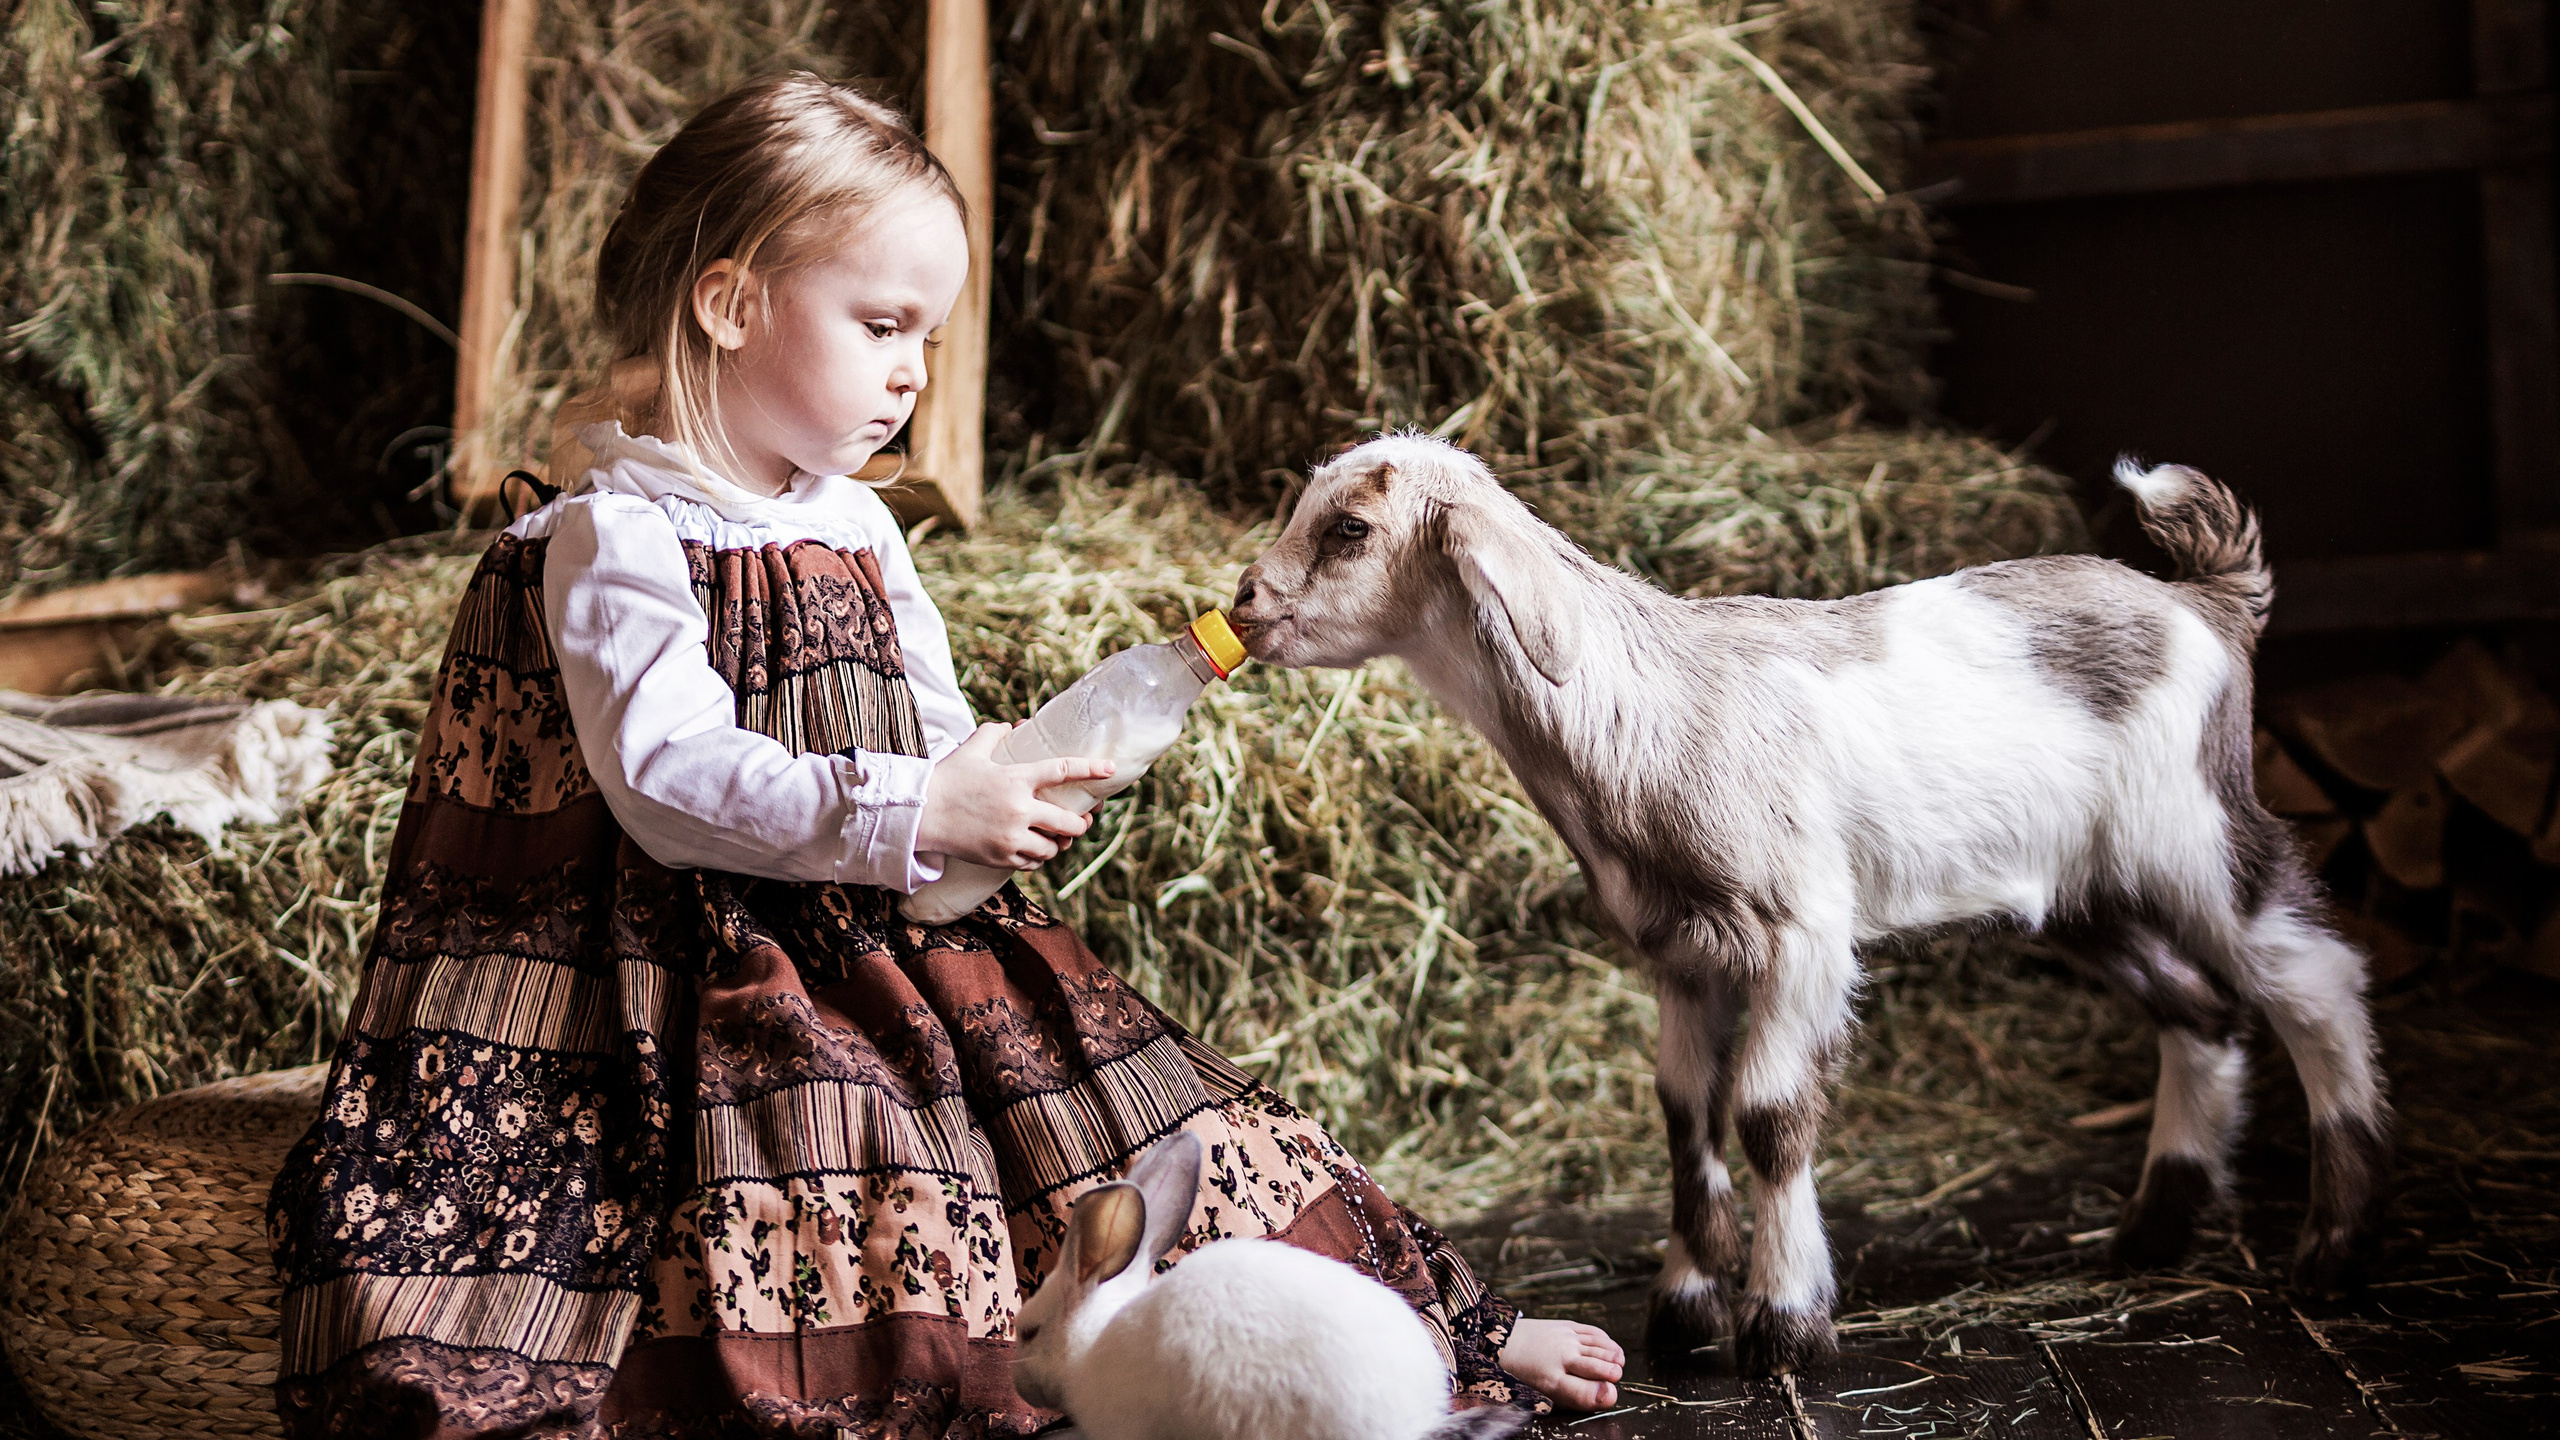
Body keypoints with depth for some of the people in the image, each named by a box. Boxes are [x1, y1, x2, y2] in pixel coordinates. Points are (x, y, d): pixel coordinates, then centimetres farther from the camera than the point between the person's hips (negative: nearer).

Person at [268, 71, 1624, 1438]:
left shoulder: (856, 527, 14)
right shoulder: (617, 537, -10)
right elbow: (667, 777, -21)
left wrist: (1000, 780, -4)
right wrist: (907, 810, -27)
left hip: (904, 949, 6)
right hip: (717, 972, -6)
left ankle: (1451, 1331, 6)